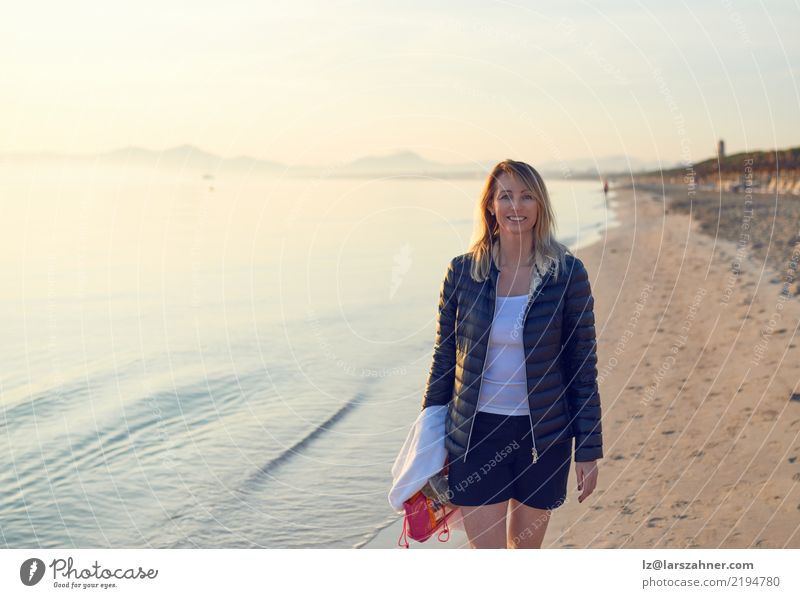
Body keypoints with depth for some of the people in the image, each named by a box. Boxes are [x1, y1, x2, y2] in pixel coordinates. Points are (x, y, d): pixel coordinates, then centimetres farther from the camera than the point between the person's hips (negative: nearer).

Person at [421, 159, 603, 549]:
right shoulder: (462, 271, -2)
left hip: (544, 436, 0)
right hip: (475, 433, 0)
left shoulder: (567, 273, -5)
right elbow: (444, 359, 6)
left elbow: (583, 367, -2)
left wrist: (589, 450, -2)